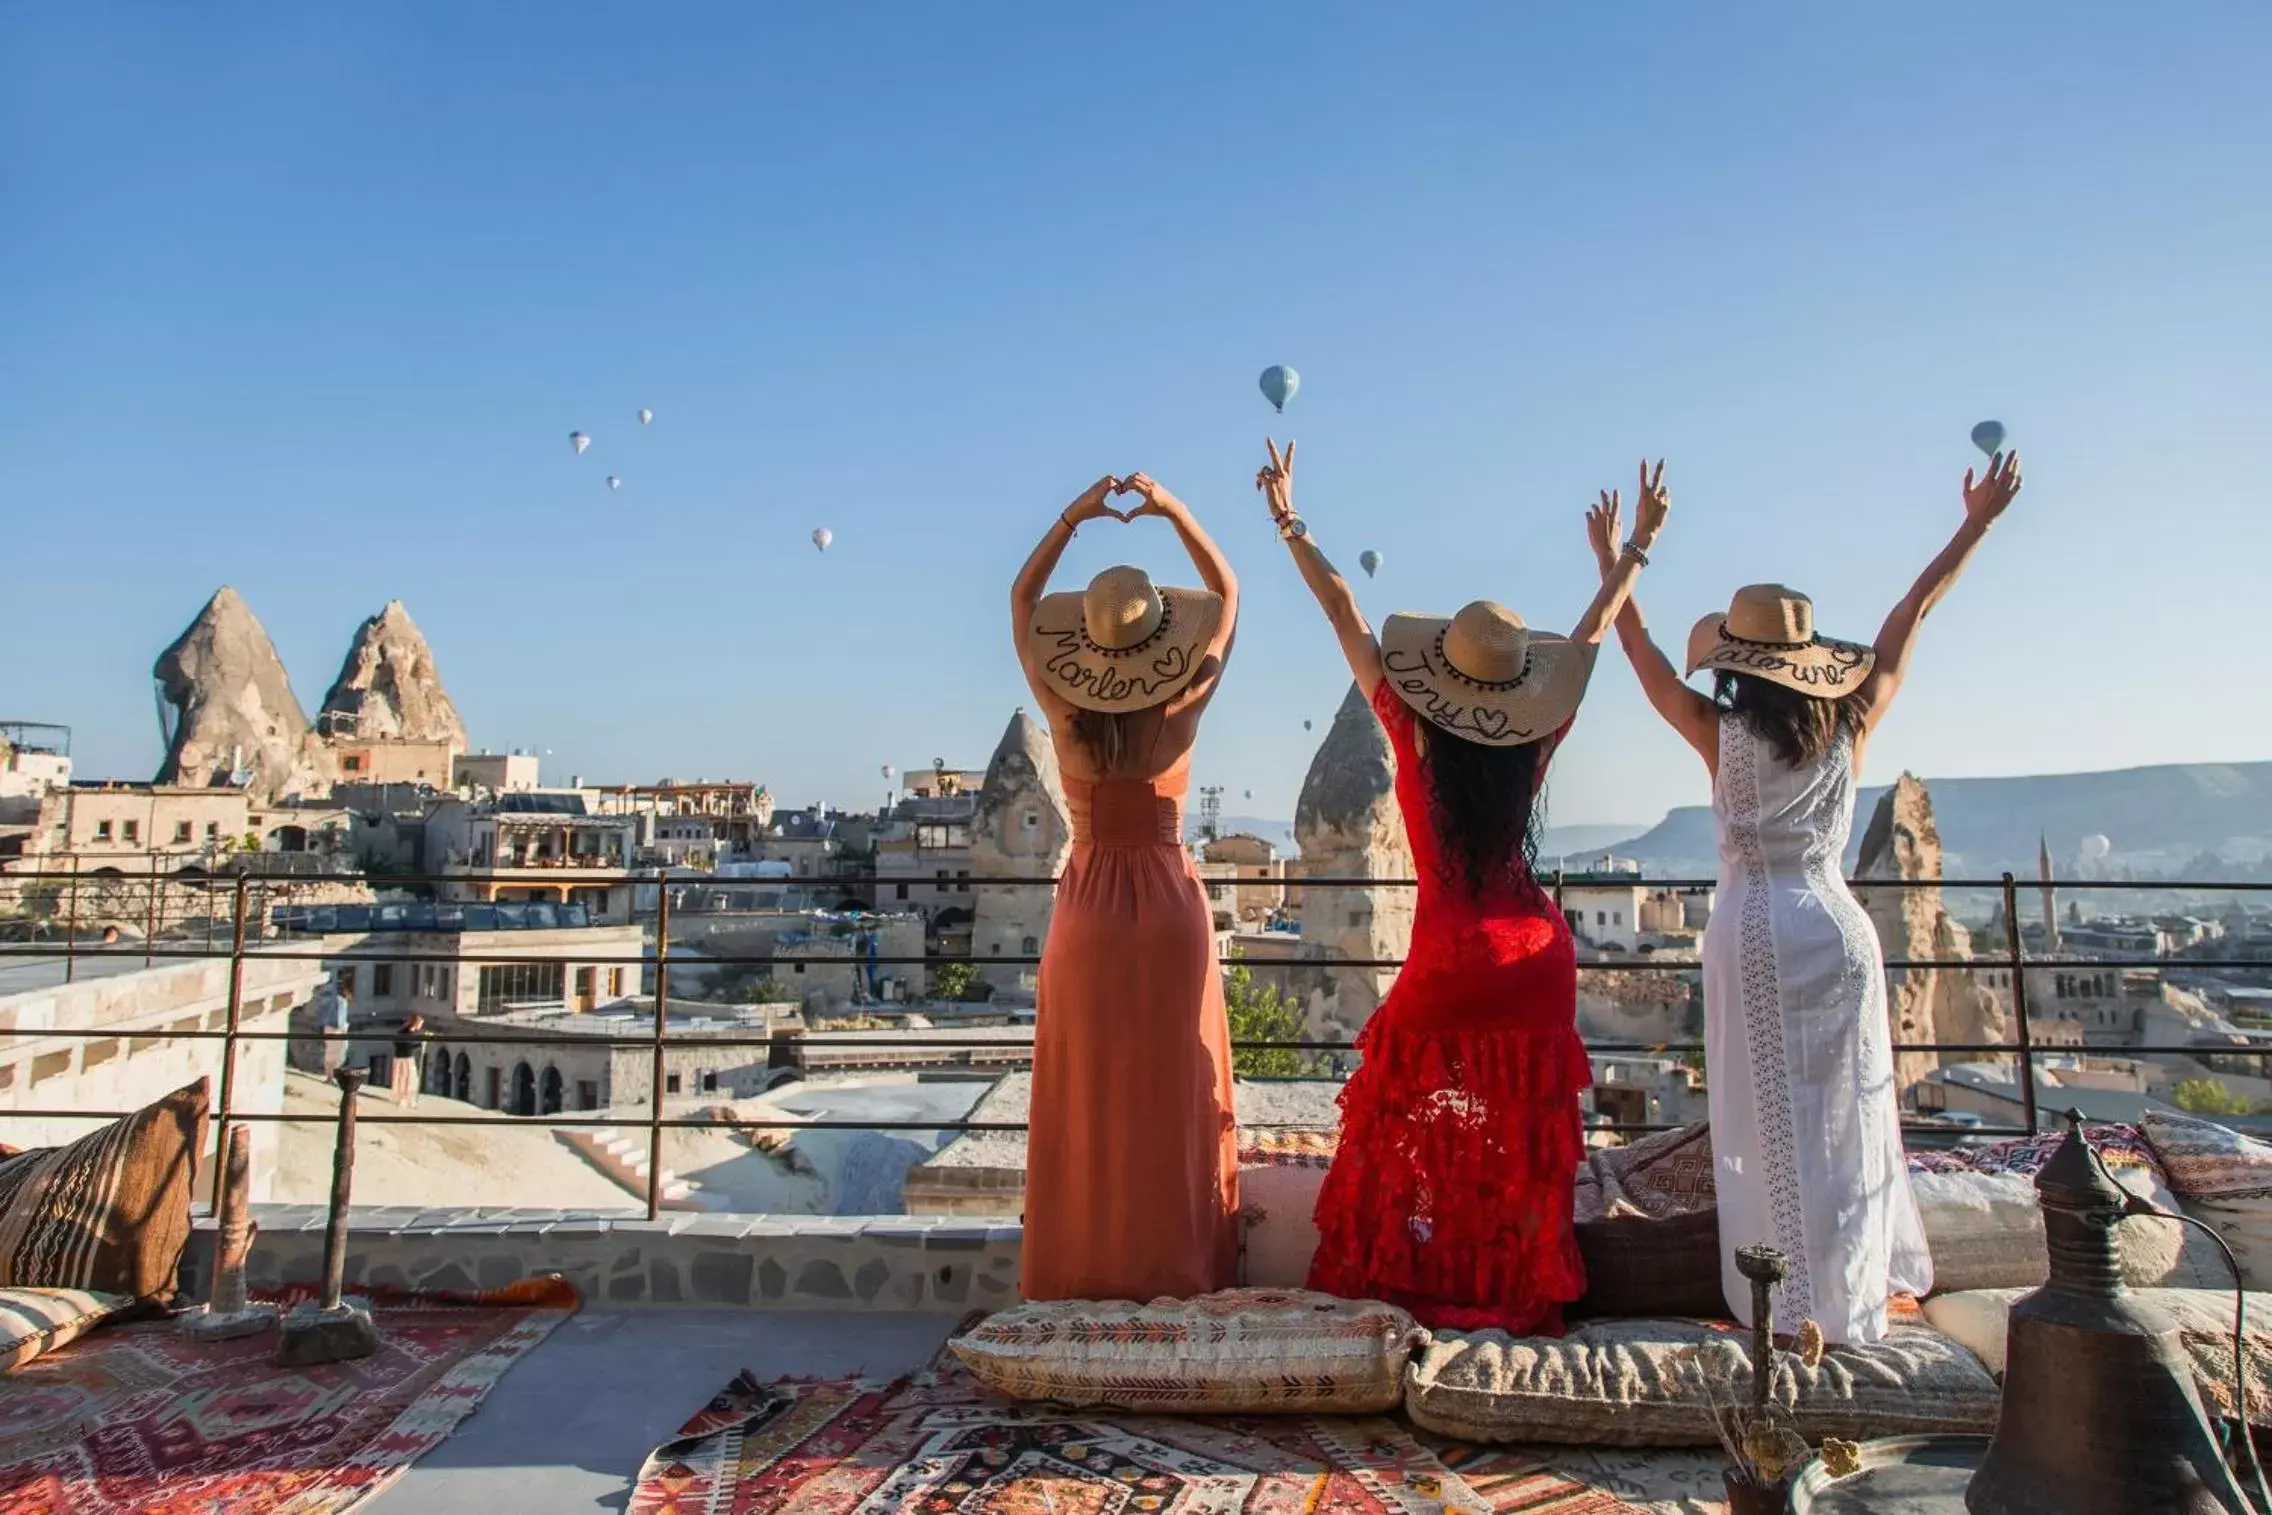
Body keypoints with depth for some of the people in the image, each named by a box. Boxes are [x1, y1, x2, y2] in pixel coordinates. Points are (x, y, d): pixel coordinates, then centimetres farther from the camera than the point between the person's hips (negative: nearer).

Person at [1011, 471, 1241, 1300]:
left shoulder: (1066, 718, -8)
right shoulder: (1180, 715, -9)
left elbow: (1021, 600, 6)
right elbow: (1227, 596, 3)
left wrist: (1071, 519, 0)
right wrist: (1176, 512, -3)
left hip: (1089, 908, 1)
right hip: (1169, 905, 0)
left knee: (1087, 1096, 8)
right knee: (1174, 1096, 7)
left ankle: (1086, 1268, 15)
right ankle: (1175, 1267, 15)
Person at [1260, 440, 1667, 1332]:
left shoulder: (1414, 736, -12)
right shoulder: (1537, 742, -4)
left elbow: (1346, 620, -6)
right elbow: (1589, 636, 9)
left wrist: (1290, 524, 1)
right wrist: (1636, 548, 21)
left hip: (1448, 963, -3)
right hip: (1536, 957, 4)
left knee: (1408, 1128, 12)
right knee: (1523, 1138, 13)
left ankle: (1408, 1281, 18)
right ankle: (1520, 1293, 24)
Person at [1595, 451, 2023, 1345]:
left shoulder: (1720, 734, -6)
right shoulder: (1849, 730, 0)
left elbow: (1638, 647, 4)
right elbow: (1909, 618, 10)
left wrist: (1611, 559, 16)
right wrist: (1975, 527, 20)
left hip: (1749, 931, -2)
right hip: (1835, 929, 3)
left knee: (1769, 1123, 5)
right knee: (1842, 1118, 11)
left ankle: (1784, 1304, 12)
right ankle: (1850, 1302, 21)